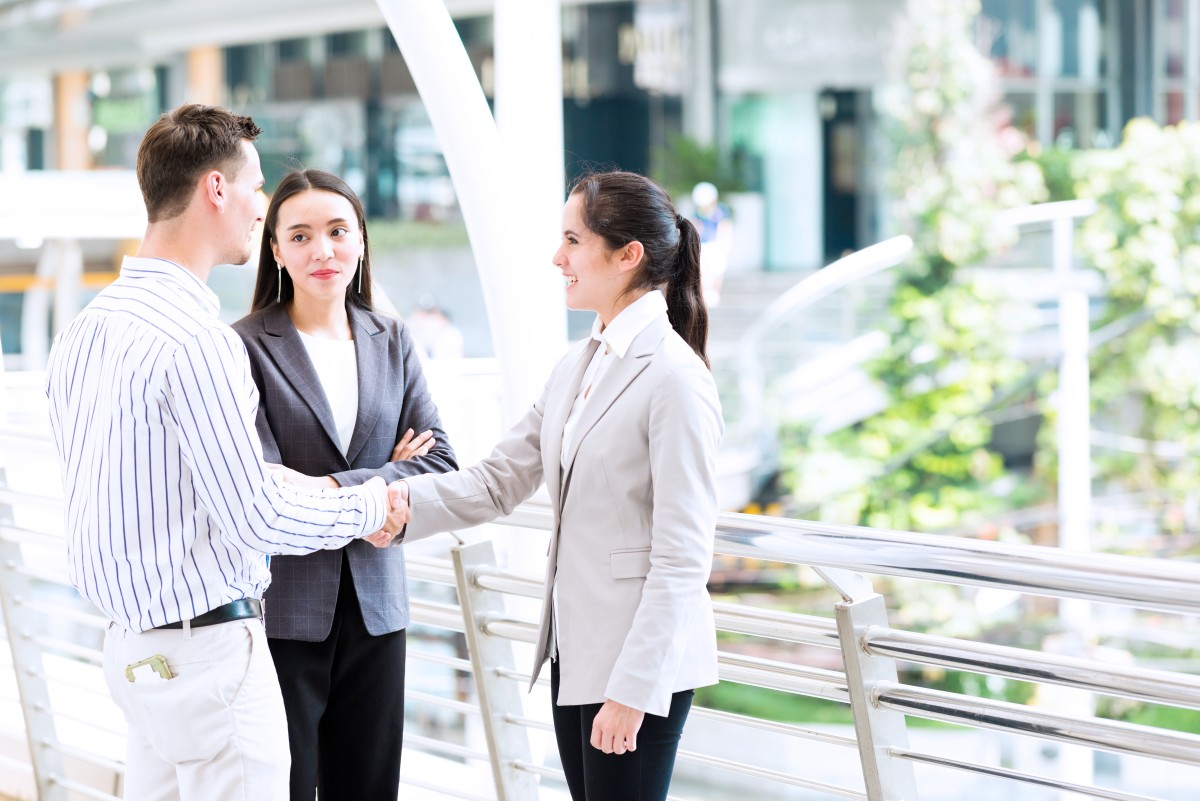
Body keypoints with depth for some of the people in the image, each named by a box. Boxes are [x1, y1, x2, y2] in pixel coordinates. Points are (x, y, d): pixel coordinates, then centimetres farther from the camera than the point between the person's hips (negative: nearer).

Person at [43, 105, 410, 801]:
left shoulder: (86, 328, 8)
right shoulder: (197, 339, -21)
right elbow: (258, 518, -20)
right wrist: (370, 506, -3)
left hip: (133, 641, 9)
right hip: (209, 647, -9)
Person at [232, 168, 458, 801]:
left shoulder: (390, 341, 10)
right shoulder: (243, 346, -8)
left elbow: (439, 461, 2)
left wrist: (339, 488, -12)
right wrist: (384, 480, -9)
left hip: (375, 603, 5)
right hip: (281, 609, -5)